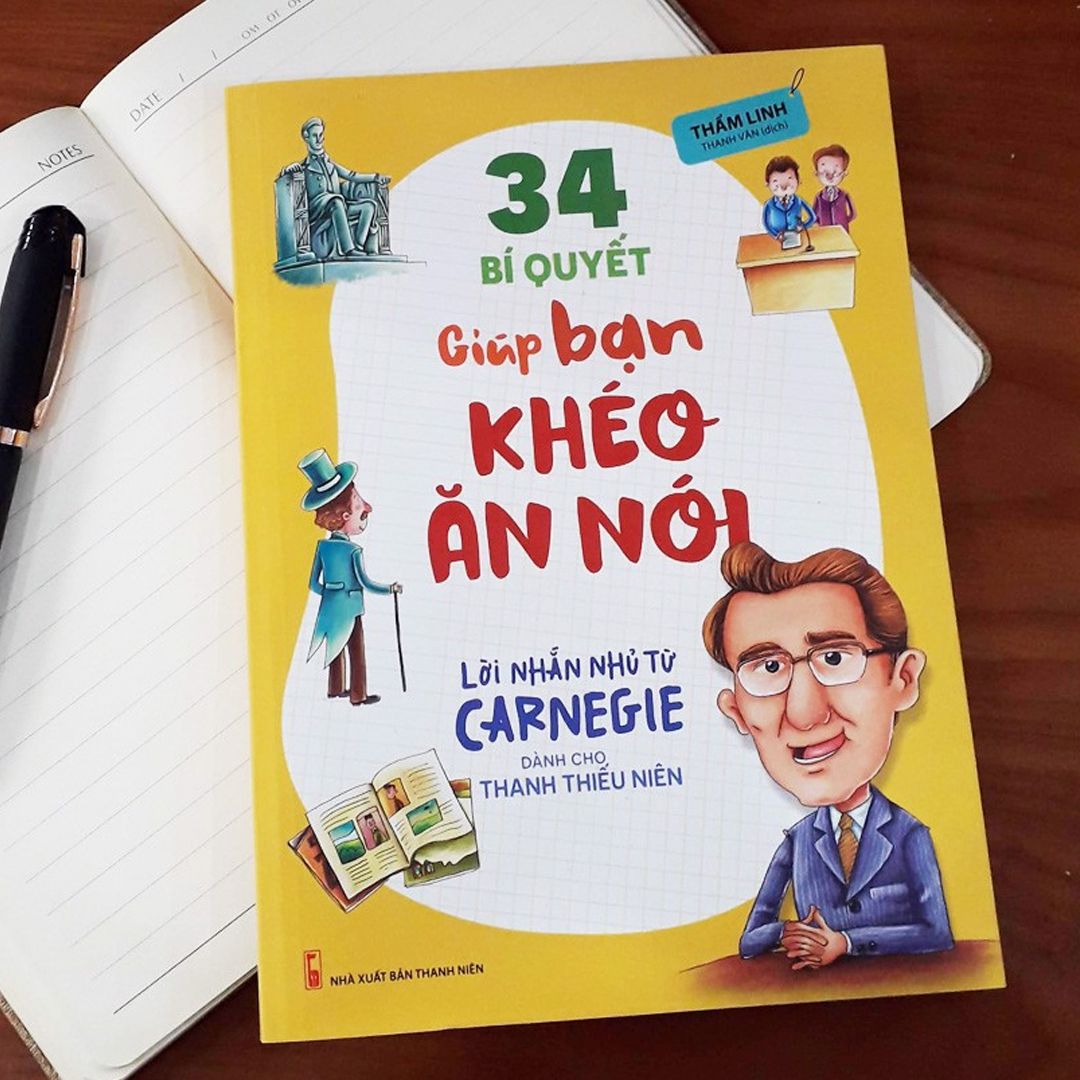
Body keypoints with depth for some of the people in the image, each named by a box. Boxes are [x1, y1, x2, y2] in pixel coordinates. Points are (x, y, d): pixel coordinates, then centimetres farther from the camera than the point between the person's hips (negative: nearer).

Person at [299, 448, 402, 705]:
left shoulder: (322, 546, -3)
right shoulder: (354, 551, -19)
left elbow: (313, 584, 1)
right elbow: (366, 583, -16)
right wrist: (391, 588, -4)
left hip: (329, 606, 6)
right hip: (350, 607, -6)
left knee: (336, 648, 19)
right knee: (356, 651, 7)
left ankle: (335, 689, 31)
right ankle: (358, 695, 15)